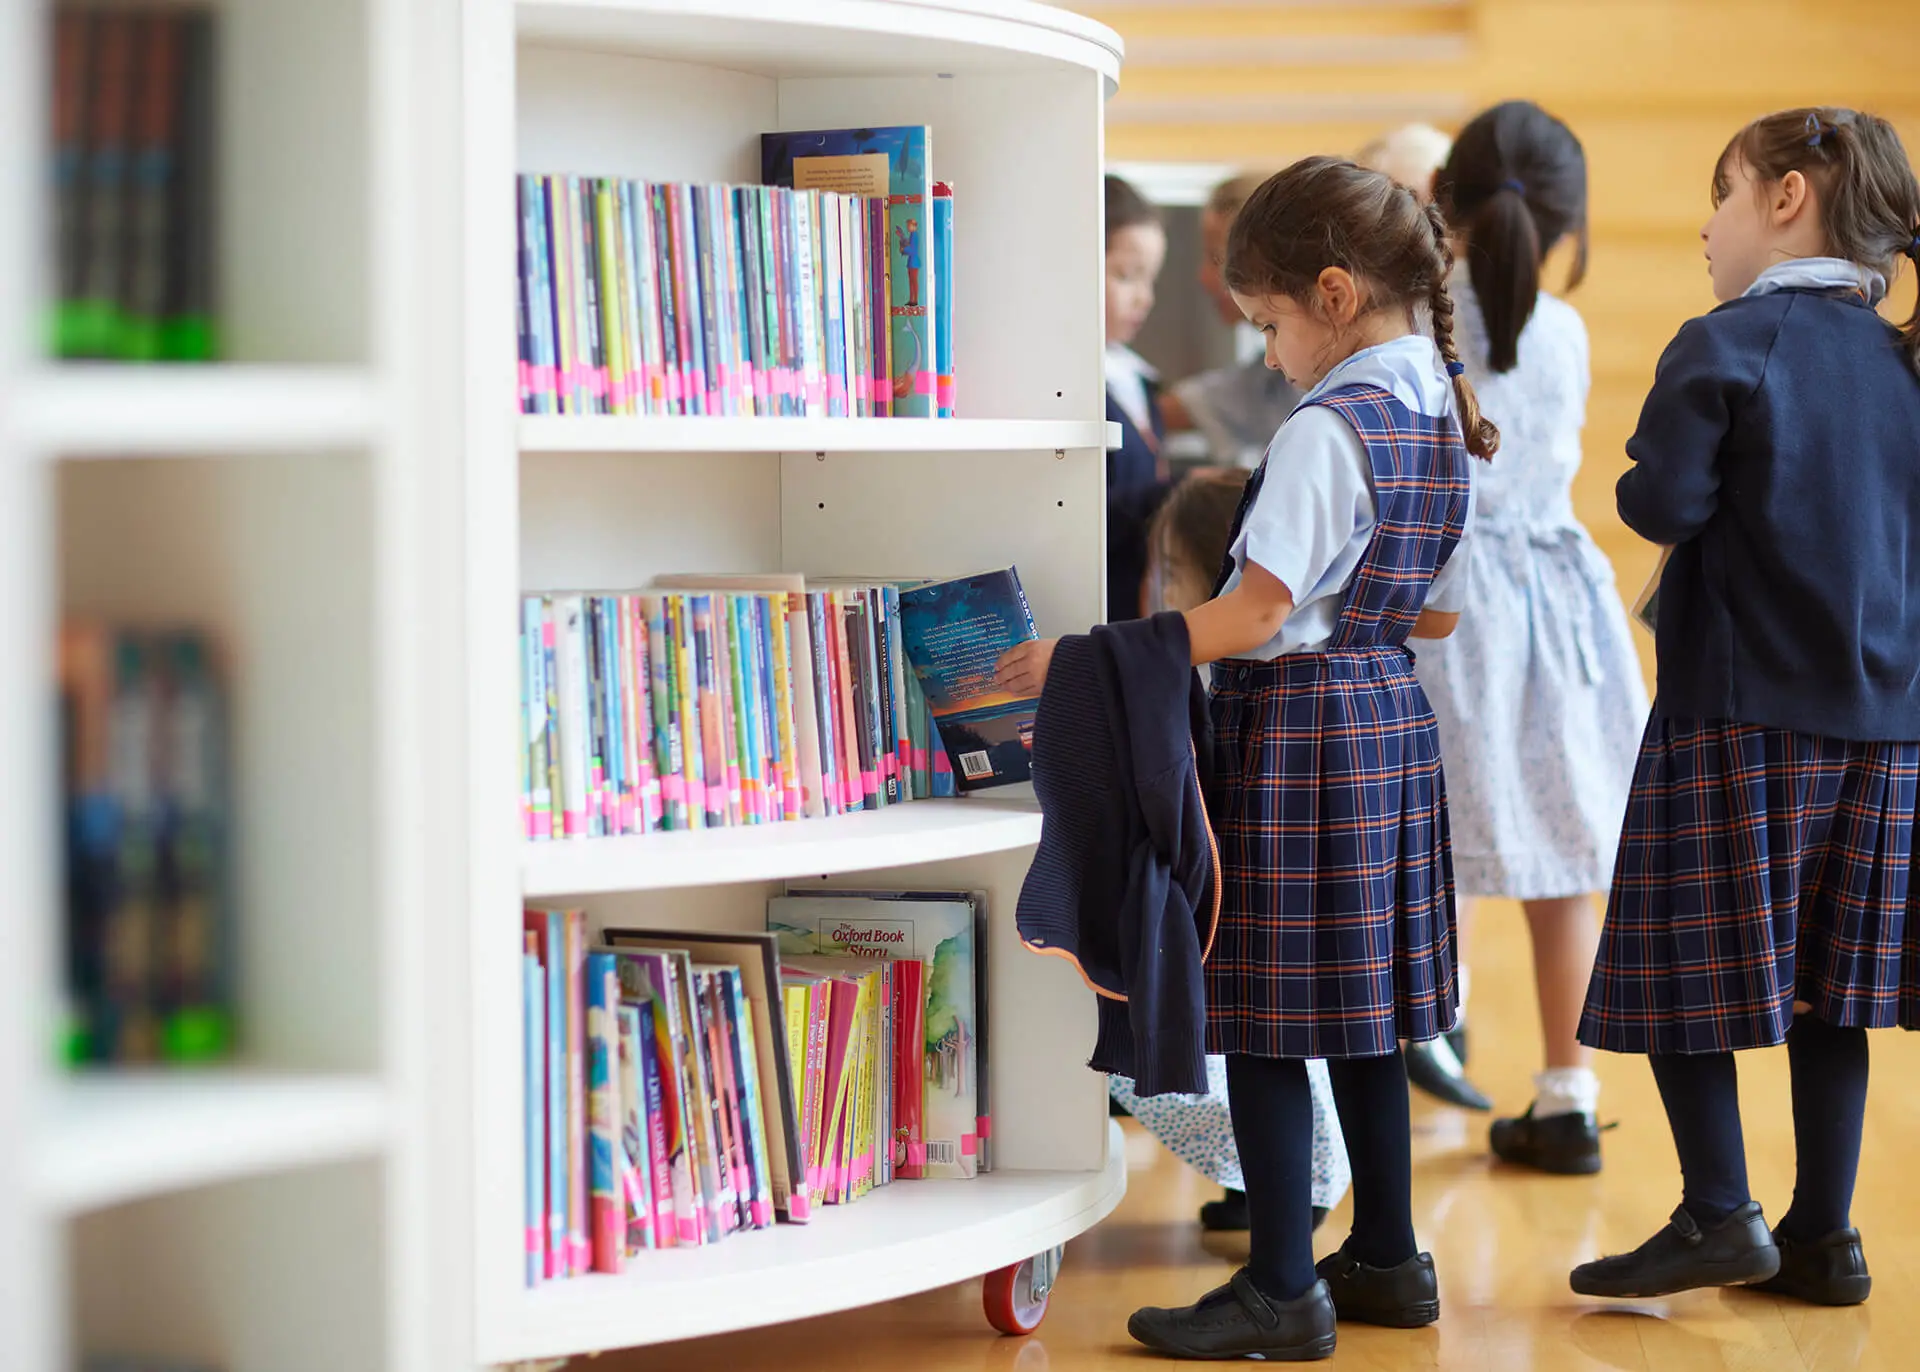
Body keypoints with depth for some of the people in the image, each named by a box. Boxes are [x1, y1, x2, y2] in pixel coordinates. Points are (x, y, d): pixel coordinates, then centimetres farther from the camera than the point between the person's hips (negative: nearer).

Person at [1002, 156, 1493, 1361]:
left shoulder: (1325, 430, -18)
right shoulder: (1448, 420, 8)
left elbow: (1255, 613, -23)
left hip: (1297, 720, -9)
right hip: (1392, 715, 9)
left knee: (1268, 1016, -3)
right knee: (1358, 1008, 16)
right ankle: (1389, 1260, 22)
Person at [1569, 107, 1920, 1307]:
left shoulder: (1726, 346, -9)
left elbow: (1662, 506, -15)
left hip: (1740, 707, -6)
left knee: (1689, 967, 2)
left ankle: (1722, 1217, -1)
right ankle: (1824, 1236, 12)